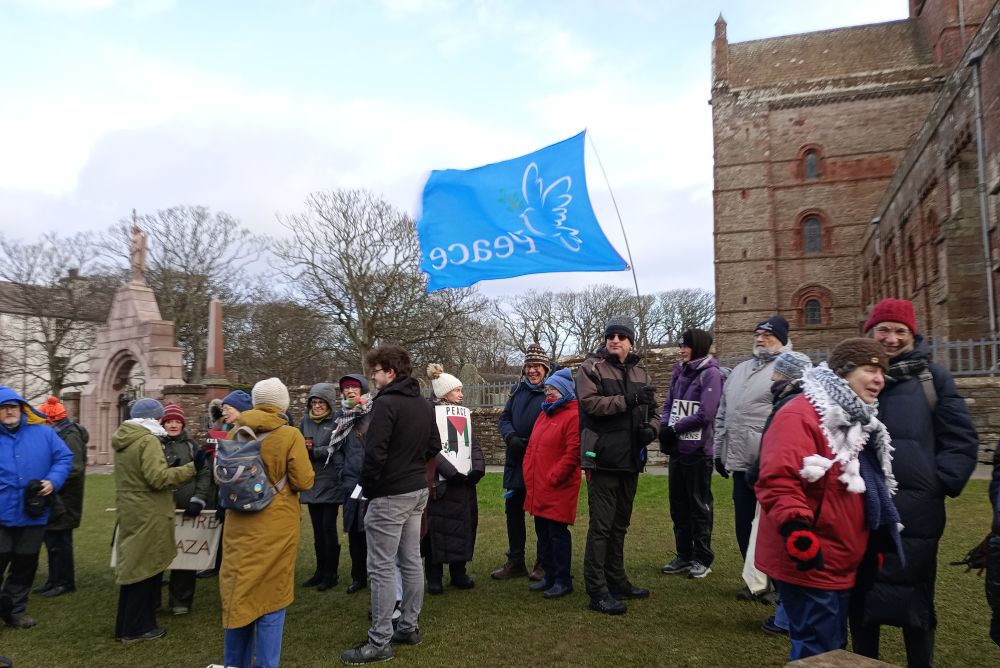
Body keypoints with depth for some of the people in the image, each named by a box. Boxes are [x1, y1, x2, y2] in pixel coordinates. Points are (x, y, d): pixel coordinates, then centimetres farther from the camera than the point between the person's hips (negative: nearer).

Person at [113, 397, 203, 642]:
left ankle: (125, 626, 25)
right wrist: (192, 468, -23)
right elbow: (158, 478, -24)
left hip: (129, 511, 9)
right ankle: (138, 627, 9)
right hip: (148, 515, -9)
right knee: (147, 568, 1)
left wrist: (168, 469, 19)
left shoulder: (122, 440, 12)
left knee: (133, 566, 16)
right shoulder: (148, 440, -18)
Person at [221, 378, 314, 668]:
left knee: (239, 594, 16)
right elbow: (304, 481, -12)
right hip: (276, 527, -4)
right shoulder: (290, 435, -12)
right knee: (271, 597, 7)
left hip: (239, 525, 4)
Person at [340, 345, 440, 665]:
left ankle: (379, 642, 6)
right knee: (411, 561, 16)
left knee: (381, 568, -1)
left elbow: (375, 452, -21)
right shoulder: (424, 404, 9)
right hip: (418, 490, 9)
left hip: (389, 494, -9)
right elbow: (434, 446, 14)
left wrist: (368, 488, -8)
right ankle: (410, 627, 27)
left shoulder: (386, 403, -18)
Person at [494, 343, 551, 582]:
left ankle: (543, 563, 20)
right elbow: (505, 417, 10)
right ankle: (515, 562, 25)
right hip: (516, 461, 6)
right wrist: (511, 437, -10)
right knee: (513, 510, 12)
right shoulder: (518, 390, 11)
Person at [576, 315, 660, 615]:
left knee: (620, 524, 17)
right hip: (603, 458, -7)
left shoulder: (640, 373, 16)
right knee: (601, 526, -4)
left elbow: (653, 410, 20)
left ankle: (616, 581, 30)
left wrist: (651, 427, -2)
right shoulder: (591, 367, -3)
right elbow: (590, 402, -18)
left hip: (631, 460, 7)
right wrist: (629, 400, -21)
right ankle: (597, 591, 3)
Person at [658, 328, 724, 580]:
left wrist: (675, 429, -11)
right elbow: (668, 405, 11)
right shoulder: (679, 372, 11)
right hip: (676, 449, 7)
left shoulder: (711, 374, -10)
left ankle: (702, 558, 17)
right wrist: (665, 428, -8)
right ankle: (684, 555, 26)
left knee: (699, 505, 5)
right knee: (678, 505, 13)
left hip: (698, 450, -7)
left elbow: (704, 415, -17)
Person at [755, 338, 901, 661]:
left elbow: (870, 490, 25)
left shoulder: (856, 421, 14)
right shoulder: (800, 417, -20)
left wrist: (880, 538, 26)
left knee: (832, 647, 21)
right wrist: (797, 532, -38)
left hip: (837, 564, 10)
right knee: (818, 653, -1)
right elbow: (778, 481, -31)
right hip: (808, 564, -10)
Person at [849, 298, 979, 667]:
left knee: (914, 601, 11)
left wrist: (940, 484, -7)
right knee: (861, 598, 13)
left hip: (915, 513, -1)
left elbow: (961, 440, 2)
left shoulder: (932, 377, 3)